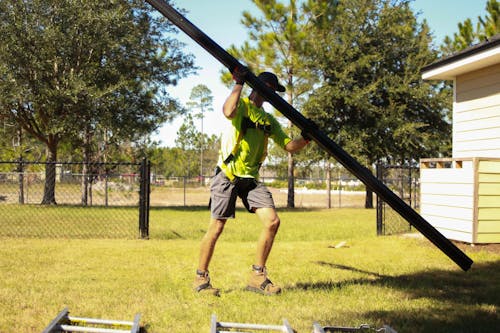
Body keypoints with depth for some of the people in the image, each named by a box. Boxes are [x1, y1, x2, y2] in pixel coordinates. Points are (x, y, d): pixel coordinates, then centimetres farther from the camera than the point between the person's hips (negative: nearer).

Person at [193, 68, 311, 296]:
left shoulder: (268, 120, 18)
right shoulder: (242, 105, -2)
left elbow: (289, 146, 14)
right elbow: (228, 112, -27)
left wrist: (306, 138, -3)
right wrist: (239, 83, -19)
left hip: (251, 178, 6)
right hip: (228, 175, -6)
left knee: (272, 221, -7)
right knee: (216, 227, -4)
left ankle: (257, 277, 5)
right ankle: (201, 279, 11)